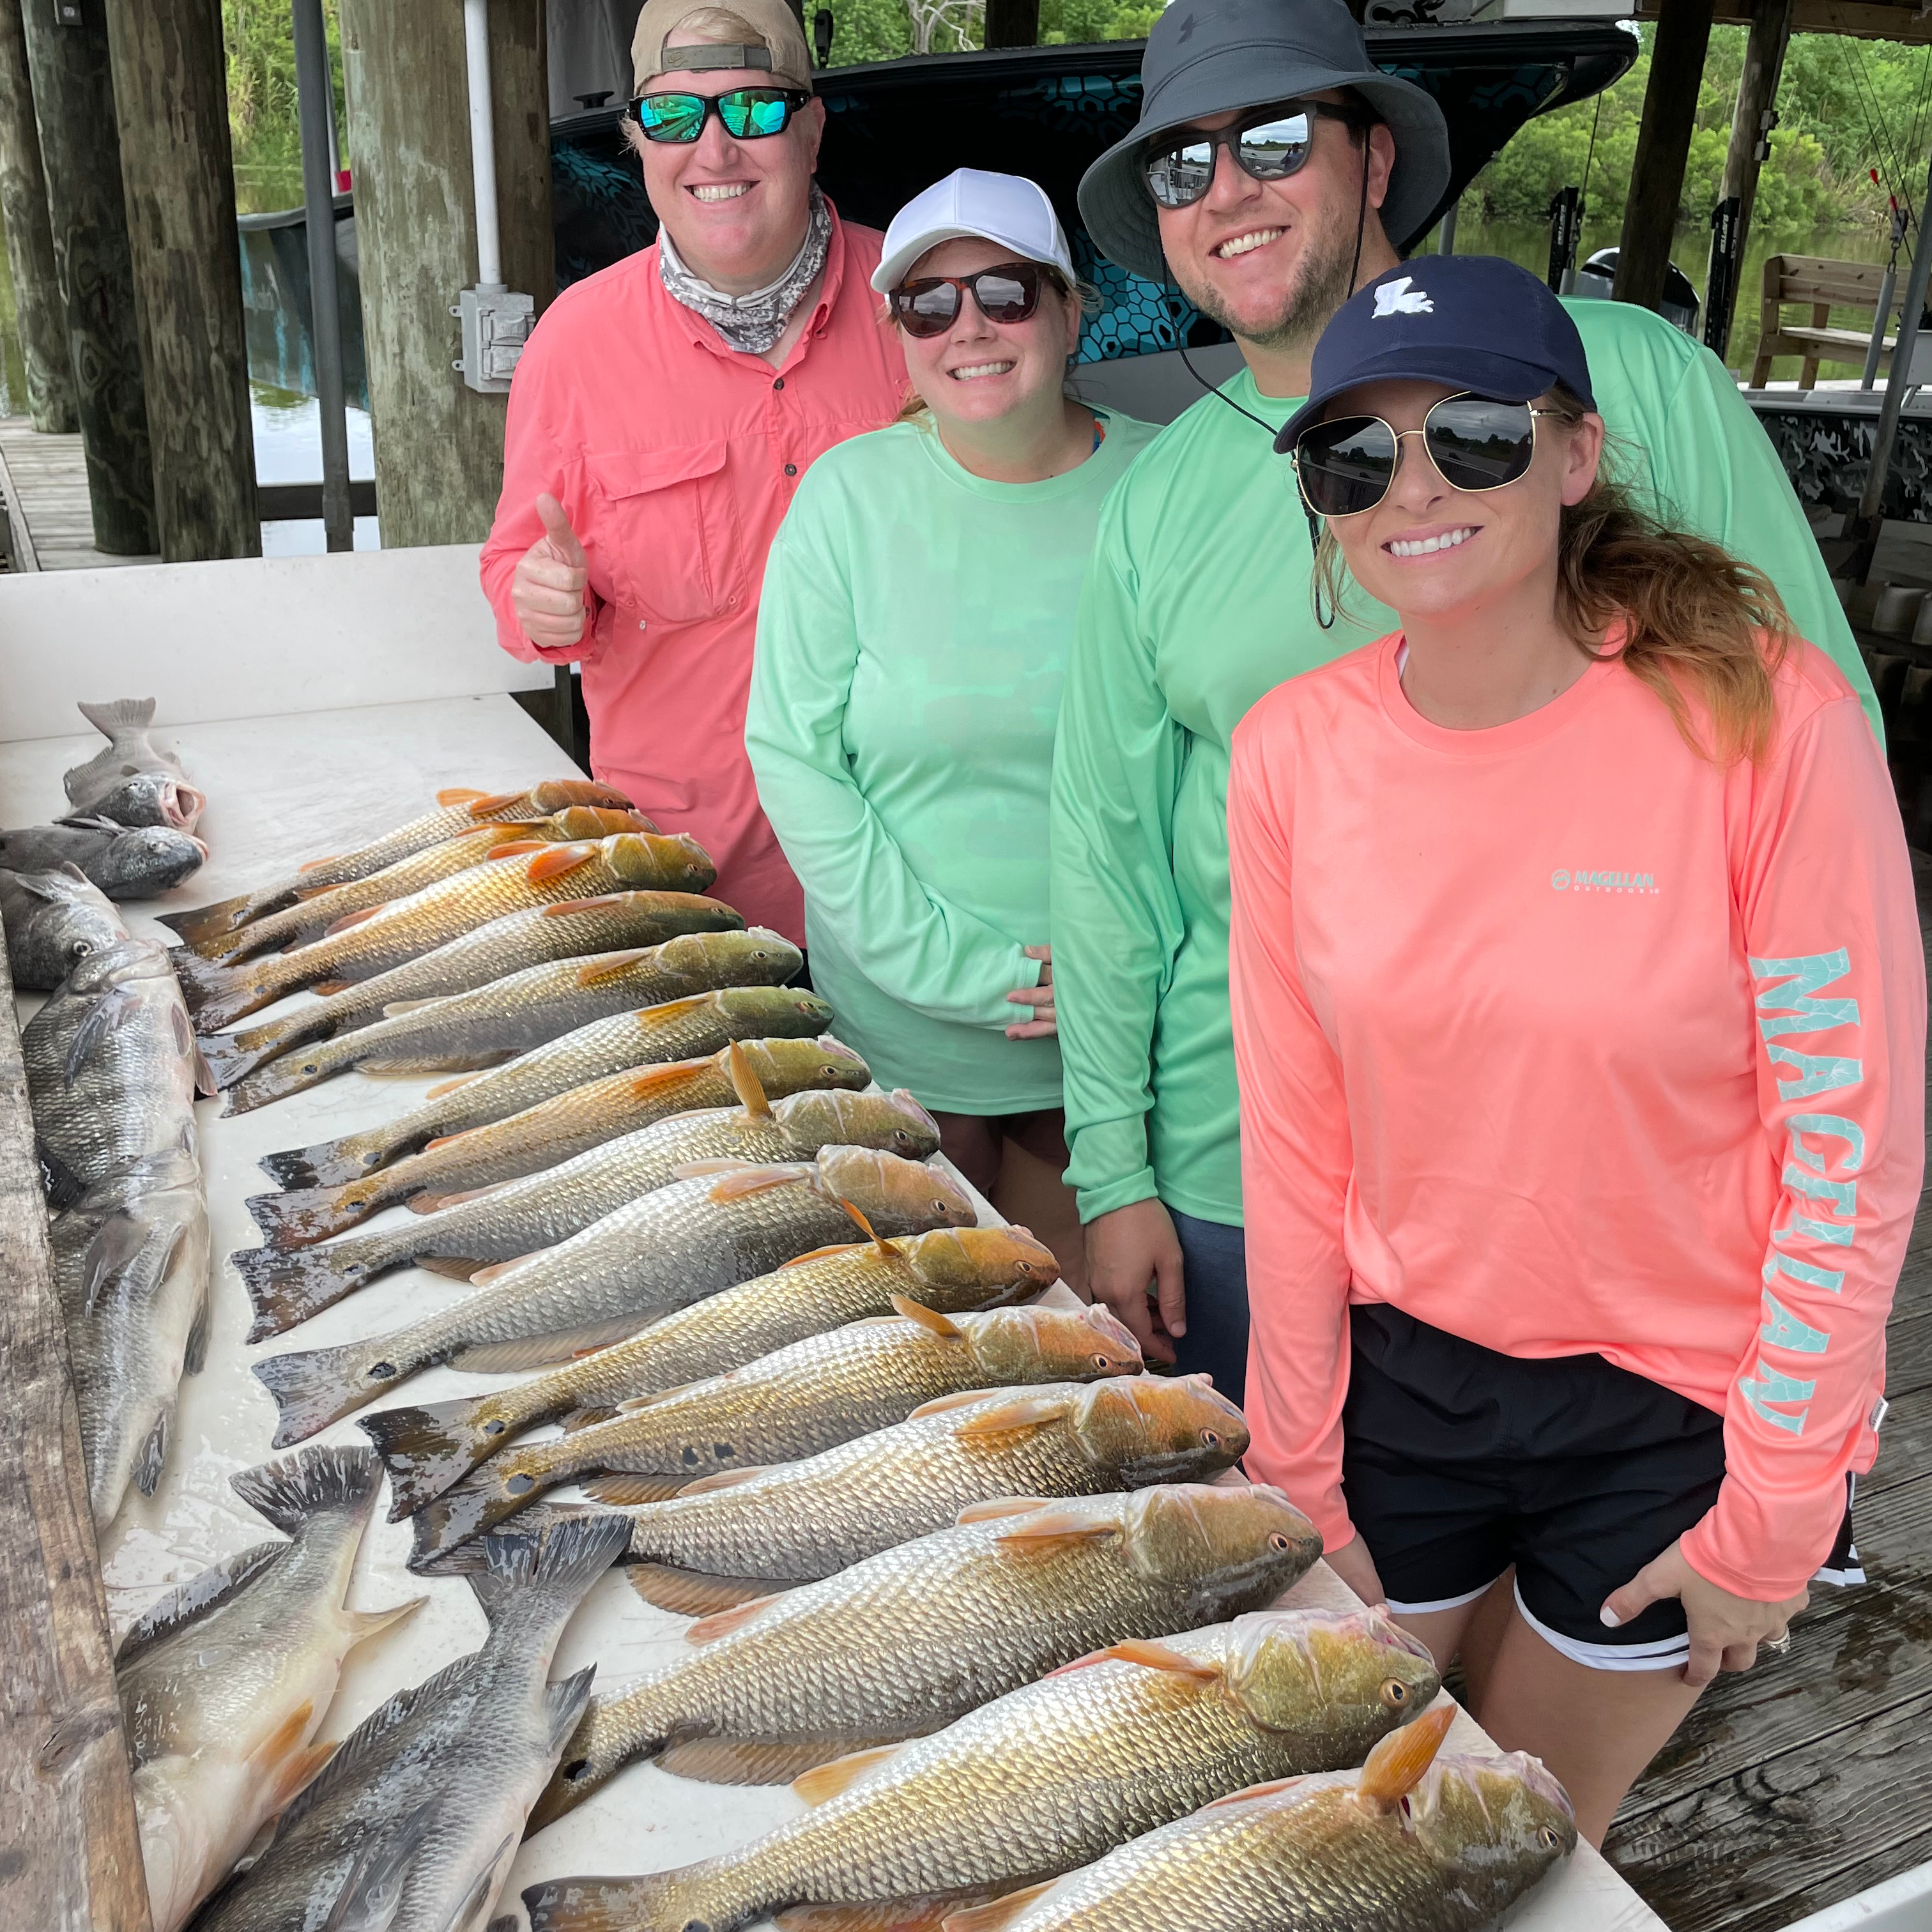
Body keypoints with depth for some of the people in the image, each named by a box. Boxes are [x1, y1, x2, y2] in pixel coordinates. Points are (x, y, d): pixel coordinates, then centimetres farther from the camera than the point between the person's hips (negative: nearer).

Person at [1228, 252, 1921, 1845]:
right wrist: (1301, 1464, 3)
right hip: (1399, 1371, 3)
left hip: (1674, 1413, -2)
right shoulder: (1294, 751, -10)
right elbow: (1295, 1136, -3)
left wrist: (1769, 1519, -9)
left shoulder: (1766, 720, -20)